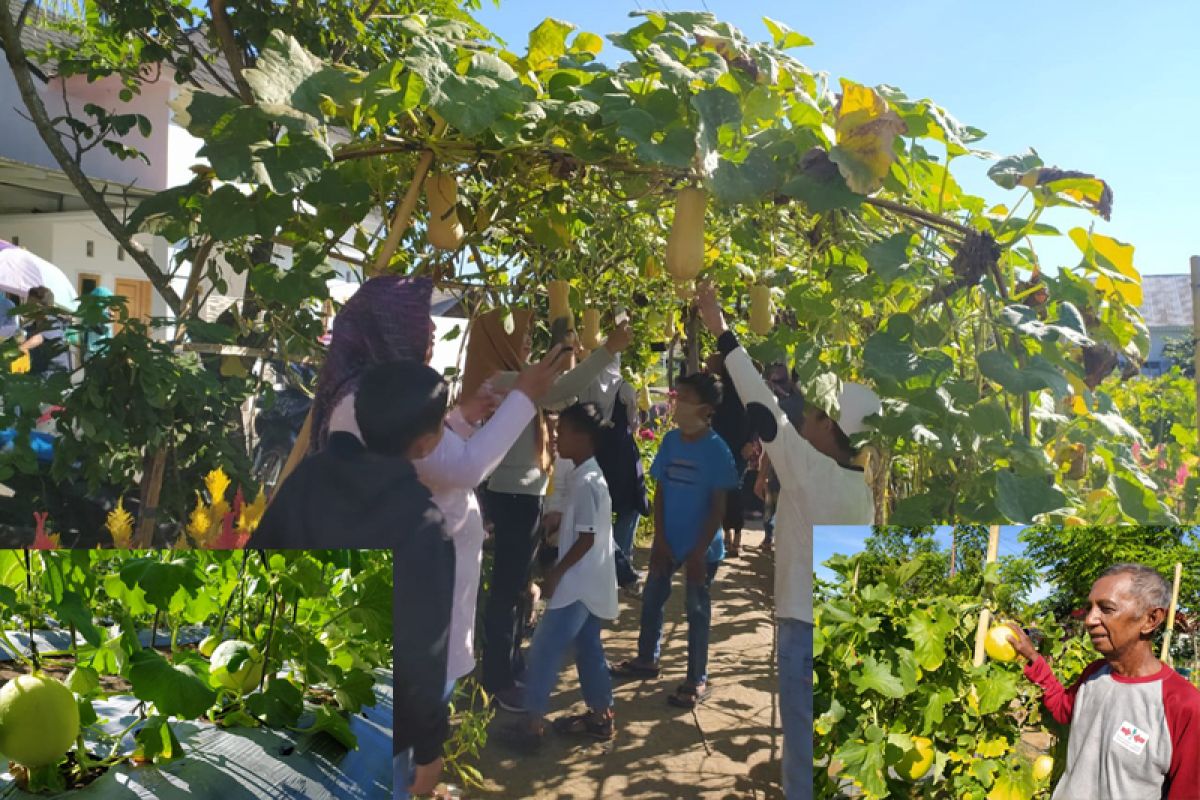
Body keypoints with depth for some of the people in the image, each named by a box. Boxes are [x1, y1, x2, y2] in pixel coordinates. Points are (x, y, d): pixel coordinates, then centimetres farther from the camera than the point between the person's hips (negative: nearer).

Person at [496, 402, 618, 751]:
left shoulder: (585, 481, -21)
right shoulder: (587, 475, 9)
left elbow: (587, 539, -22)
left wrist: (555, 574, -16)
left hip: (578, 584, -10)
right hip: (590, 582, 10)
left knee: (543, 649, -3)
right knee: (588, 647, 17)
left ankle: (532, 725, 5)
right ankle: (600, 716, 26)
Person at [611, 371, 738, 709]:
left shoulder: (717, 450, -15)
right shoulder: (670, 440, -1)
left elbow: (718, 508, -13)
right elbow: (660, 492, 3)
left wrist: (699, 552, -15)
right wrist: (659, 540, -2)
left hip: (701, 546, -5)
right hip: (667, 541, 5)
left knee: (697, 611, 6)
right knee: (651, 600, 16)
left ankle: (697, 681, 19)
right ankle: (647, 660, 36)